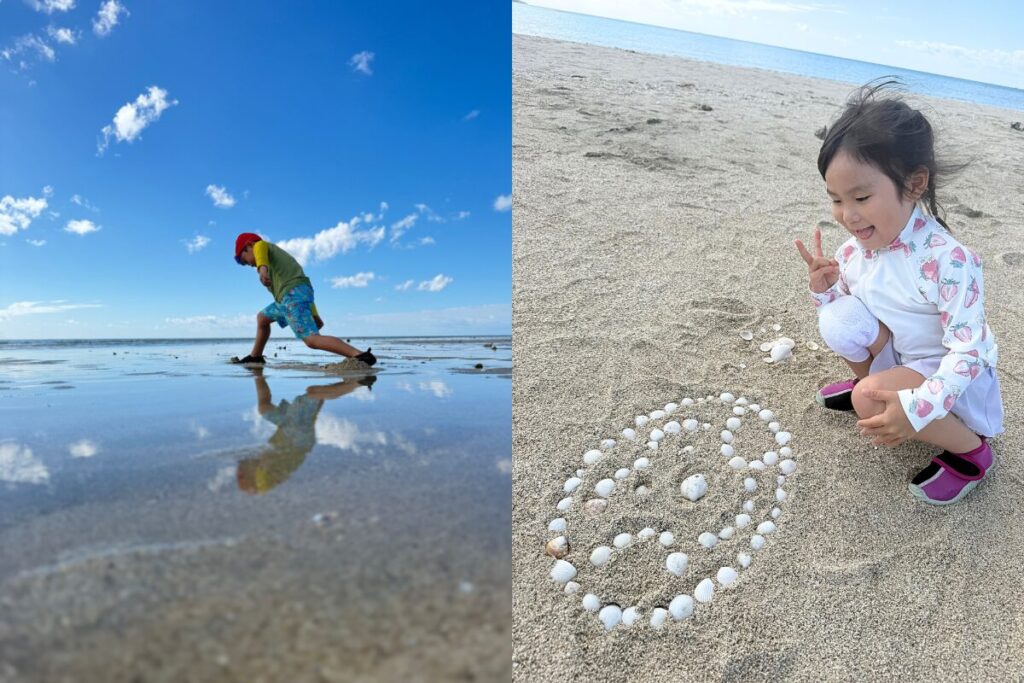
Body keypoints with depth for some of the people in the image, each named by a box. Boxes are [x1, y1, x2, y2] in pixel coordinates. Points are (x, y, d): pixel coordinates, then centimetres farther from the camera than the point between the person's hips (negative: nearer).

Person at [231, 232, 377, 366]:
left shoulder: (259, 245, 13)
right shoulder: (278, 255, 36)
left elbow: (260, 251, -17)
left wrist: (262, 268, -40)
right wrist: (314, 315, 28)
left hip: (292, 295, -10)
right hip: (301, 293, 10)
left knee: (312, 339, -23)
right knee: (262, 318, 31)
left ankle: (361, 355, -38)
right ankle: (255, 357, 43)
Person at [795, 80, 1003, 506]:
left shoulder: (945, 260, -29)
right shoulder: (853, 251, -10)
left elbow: (968, 348, -28)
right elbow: (839, 311, 4)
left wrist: (917, 408, -39)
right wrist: (823, 291, -19)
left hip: (952, 373, -6)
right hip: (898, 355, 6)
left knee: (870, 400, -31)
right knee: (840, 319, -18)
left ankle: (971, 451, -3)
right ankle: (868, 381, 12)